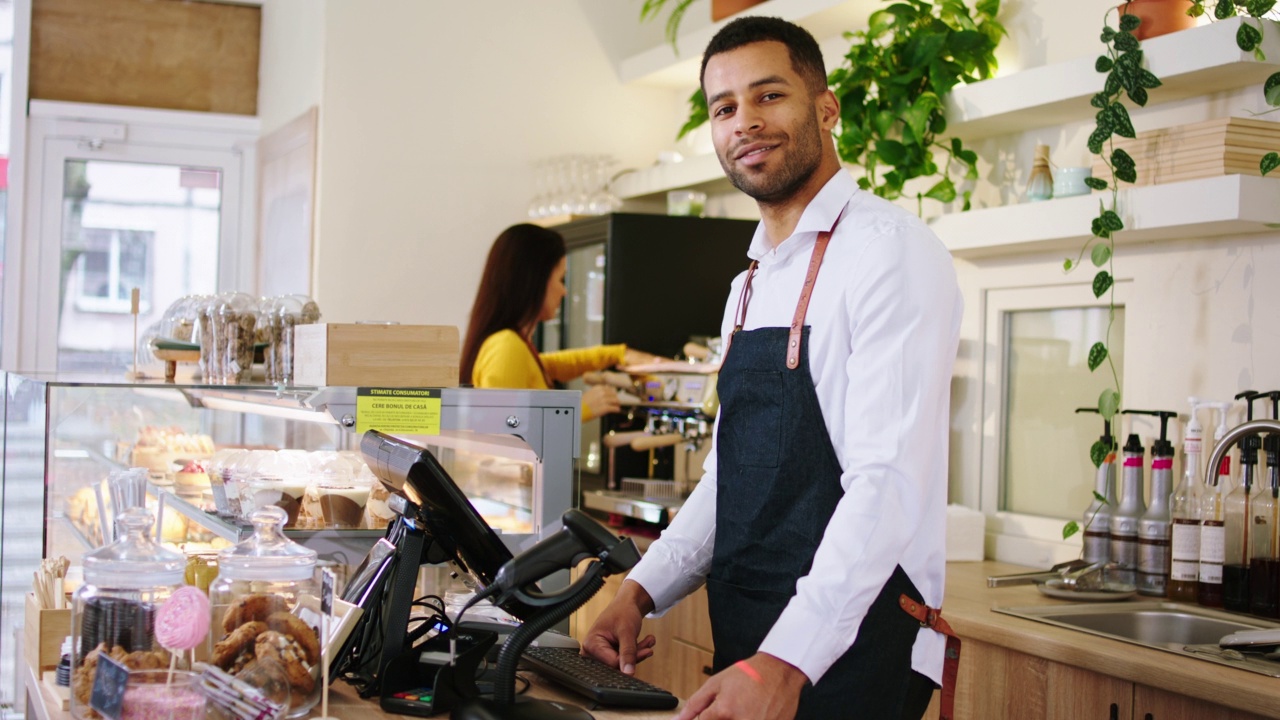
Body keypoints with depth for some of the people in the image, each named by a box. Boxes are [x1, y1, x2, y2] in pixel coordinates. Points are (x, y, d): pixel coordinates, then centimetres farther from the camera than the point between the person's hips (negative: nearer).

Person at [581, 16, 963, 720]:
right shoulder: (749, 287, 14)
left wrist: (784, 663, -29)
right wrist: (640, 591, 5)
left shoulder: (890, 250, -13)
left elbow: (890, 481, -22)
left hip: (846, 654, -7)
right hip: (745, 649, 8)